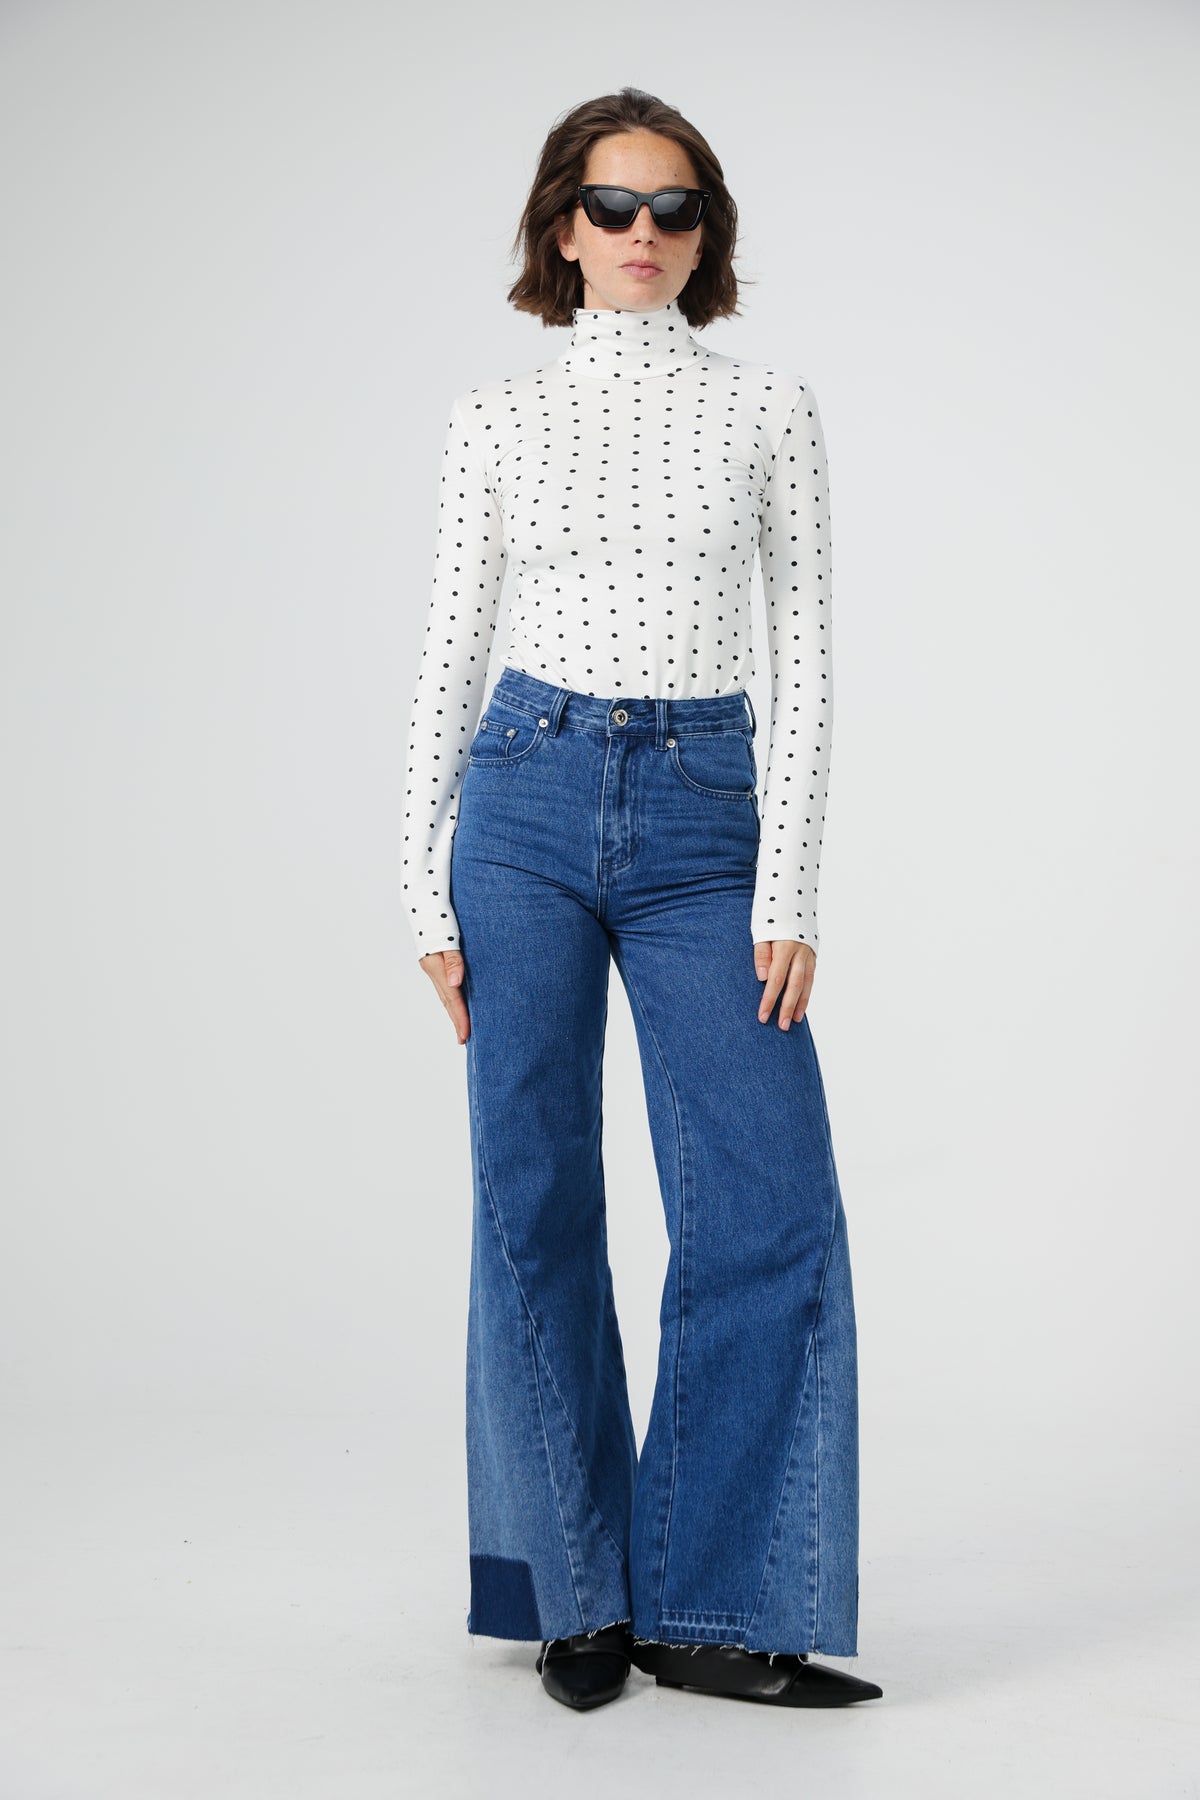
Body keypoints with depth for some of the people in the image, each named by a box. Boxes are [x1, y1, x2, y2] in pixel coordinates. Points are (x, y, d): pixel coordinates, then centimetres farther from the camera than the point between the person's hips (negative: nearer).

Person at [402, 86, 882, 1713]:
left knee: (767, 1205, -6)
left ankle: (712, 1610, 6)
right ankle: (578, 1592, 17)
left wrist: (787, 893, -6)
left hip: (704, 817, 0)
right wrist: (427, 887, 1)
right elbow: (454, 651, 8)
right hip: (526, 801, 0)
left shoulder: (771, 412, 6)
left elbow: (804, 661, 2)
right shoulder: (497, 419, 8)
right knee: (533, 1203, 3)